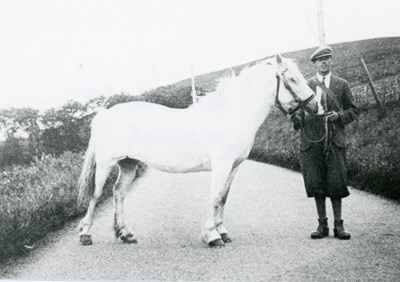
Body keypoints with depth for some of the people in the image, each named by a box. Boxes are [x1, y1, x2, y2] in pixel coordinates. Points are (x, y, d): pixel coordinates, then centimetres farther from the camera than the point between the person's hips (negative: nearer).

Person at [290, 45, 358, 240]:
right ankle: (322, 225, 14)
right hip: (312, 140, 1)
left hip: (334, 139, -1)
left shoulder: (342, 85, 10)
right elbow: (298, 106, 14)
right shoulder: (306, 85, 11)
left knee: (336, 184, -3)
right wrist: (296, 117, -9)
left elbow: (353, 111, 11)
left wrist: (339, 116, -9)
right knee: (316, 184, 3)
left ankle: (338, 225, 9)